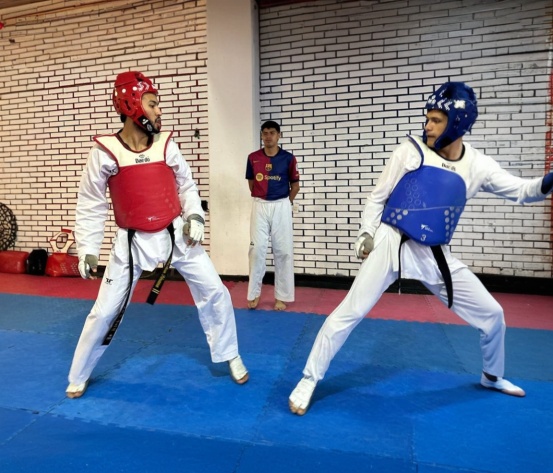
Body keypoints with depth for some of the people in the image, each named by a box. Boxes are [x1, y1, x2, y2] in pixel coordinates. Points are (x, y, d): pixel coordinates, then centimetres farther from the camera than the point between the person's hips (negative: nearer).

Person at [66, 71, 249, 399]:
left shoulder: (166, 144, -3)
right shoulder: (104, 152, -9)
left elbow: (186, 185, 9)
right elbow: (91, 206, -2)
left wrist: (195, 216, -8)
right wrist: (88, 251, -4)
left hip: (177, 235, 2)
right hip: (132, 242, -2)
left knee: (214, 292, 3)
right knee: (105, 311, 7)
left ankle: (230, 356, 26)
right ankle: (79, 375, 33)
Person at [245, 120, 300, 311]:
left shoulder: (288, 158, -3)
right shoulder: (253, 158, 2)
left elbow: (295, 185, 6)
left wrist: (286, 202, 7)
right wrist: (260, 198, 13)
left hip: (281, 207, -1)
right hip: (259, 207, 1)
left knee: (283, 251, 2)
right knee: (257, 249, 1)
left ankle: (282, 296, 13)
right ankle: (254, 293, 15)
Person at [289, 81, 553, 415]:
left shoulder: (477, 165, 3)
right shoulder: (411, 150, -5)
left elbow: (522, 190, 3)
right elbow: (378, 197, 0)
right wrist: (367, 234, -7)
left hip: (436, 255, 4)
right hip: (393, 244, -3)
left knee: (491, 314, 12)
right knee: (350, 312, -11)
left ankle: (492, 376, 41)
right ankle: (309, 380, 3)